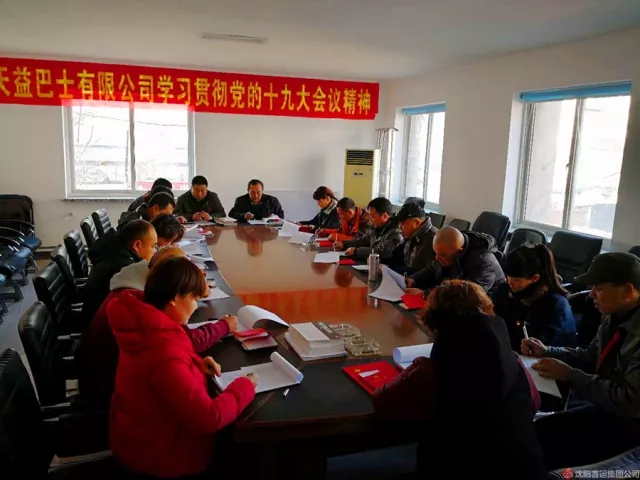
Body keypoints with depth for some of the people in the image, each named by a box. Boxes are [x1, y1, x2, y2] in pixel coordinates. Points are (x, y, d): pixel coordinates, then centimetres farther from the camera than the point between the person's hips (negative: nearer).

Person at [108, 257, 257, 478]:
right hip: (159, 451, -8)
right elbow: (209, 418, -33)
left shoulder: (146, 325, -6)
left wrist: (195, 363, 0)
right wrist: (244, 386, -19)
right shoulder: (164, 352, -36)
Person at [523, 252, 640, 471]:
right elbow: (591, 357, 14)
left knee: (541, 442, -13)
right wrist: (547, 351, -1)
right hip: (607, 408, 8)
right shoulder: (616, 316, 1)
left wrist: (570, 376, -21)